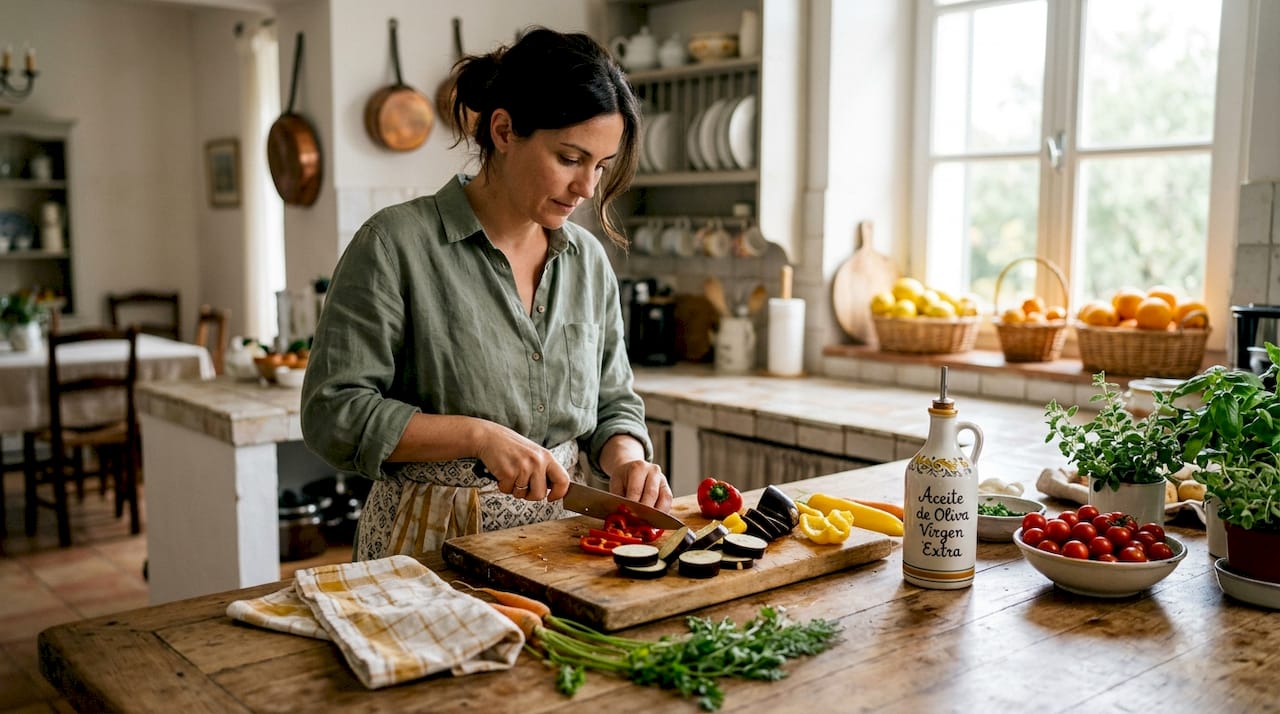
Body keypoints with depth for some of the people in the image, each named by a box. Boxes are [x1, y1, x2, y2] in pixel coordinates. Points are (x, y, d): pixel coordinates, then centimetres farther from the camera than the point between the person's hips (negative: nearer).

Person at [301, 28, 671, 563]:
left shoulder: (588, 259, 8)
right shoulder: (397, 244, -9)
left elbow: (613, 403, 16)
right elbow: (332, 414, -10)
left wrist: (625, 458, -5)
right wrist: (478, 435, -18)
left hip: (553, 537, 5)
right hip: (431, 540, -4)